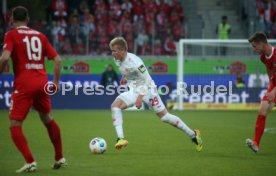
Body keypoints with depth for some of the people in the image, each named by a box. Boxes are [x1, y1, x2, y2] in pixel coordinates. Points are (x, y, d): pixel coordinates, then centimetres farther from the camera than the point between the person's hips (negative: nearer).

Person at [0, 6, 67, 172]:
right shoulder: (40, 35, 14)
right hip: (42, 82, 5)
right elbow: (57, 60, 10)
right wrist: (56, 82, 18)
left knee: (15, 125, 0)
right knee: (47, 118, 25)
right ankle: (60, 158, 31)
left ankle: (30, 162, -16)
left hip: (23, 84, -5)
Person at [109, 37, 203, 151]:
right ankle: (121, 139, -24)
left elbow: (147, 80, -23)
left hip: (147, 90, -7)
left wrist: (140, 97, -30)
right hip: (133, 90, 7)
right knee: (115, 105, -18)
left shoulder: (134, 62, -27)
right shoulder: (117, 59, -5)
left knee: (164, 116, -2)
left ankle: (193, 135, 15)